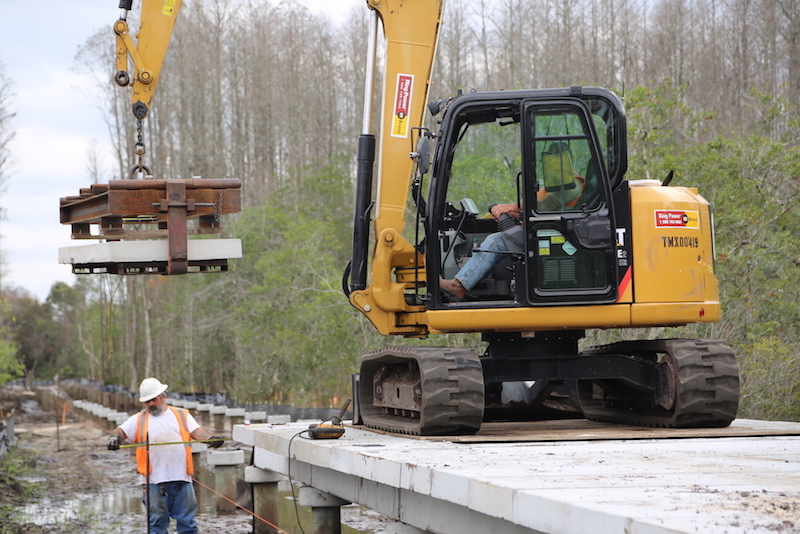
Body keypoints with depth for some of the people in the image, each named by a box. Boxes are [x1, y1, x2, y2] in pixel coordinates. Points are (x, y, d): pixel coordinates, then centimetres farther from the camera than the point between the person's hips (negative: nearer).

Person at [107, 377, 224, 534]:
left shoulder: (182, 416, 13)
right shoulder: (139, 420, 13)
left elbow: (197, 432, 1)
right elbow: (122, 431, 1)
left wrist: (210, 438, -21)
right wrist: (114, 437, -23)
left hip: (182, 480, 0)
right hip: (154, 481, 0)